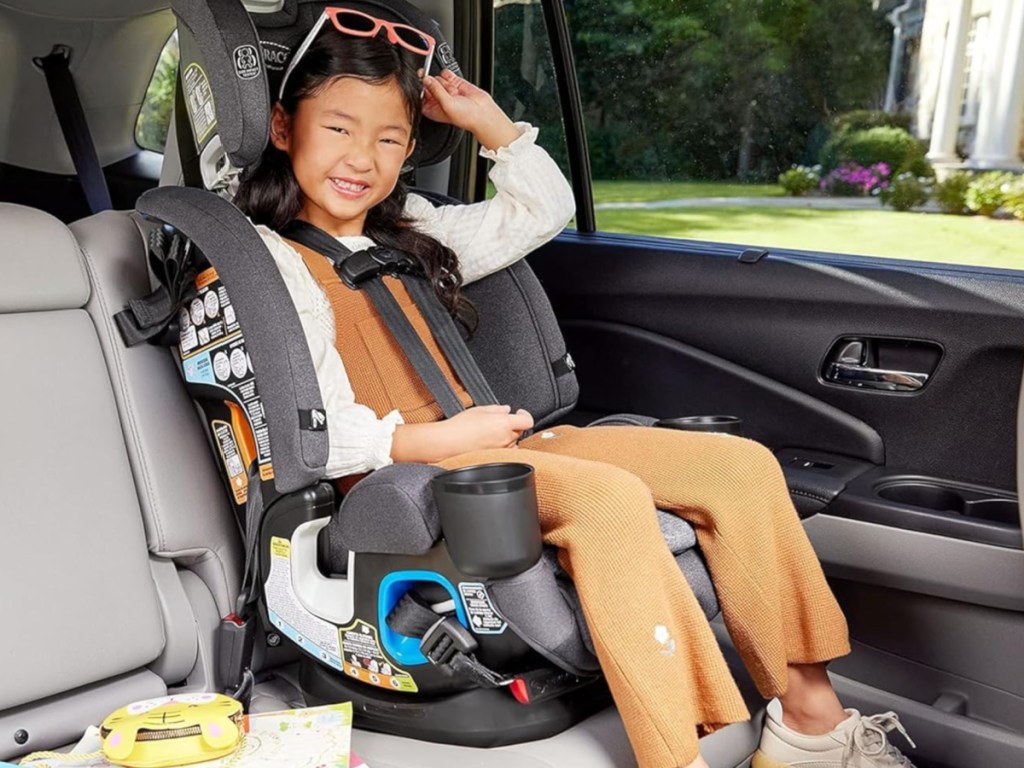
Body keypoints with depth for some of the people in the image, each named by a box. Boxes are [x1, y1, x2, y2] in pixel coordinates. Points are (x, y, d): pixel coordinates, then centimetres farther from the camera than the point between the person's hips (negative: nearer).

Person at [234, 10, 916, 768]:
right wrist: (443, 436, -17)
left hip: (479, 448, 8)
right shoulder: (270, 261, -1)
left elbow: (542, 211, 26)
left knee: (739, 466, -6)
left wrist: (487, 119, 18)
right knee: (608, 497, -36)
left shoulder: (410, 233, 21)